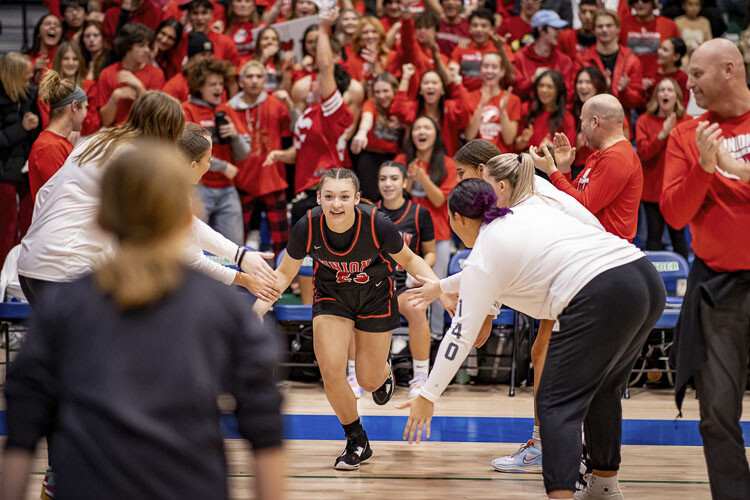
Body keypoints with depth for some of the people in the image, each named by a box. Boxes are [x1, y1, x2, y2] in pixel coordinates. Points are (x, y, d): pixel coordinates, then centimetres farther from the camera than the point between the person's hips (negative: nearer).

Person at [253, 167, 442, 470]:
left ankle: (384, 371, 47)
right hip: (331, 295, 1)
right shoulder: (306, 228, -27)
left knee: (369, 381, 5)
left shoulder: (377, 225, -31)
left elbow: (408, 260, -11)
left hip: (375, 295, -1)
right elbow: (285, 273, -9)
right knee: (331, 372, -15)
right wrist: (261, 304, -25)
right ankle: (357, 442, 10)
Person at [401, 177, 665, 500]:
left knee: (558, 404, -2)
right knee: (601, 391, 25)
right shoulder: (527, 211, 25)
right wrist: (442, 287, 55)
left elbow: (462, 334, 3)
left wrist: (428, 396, 8)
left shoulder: (483, 255, 3)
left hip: (600, 300, -9)